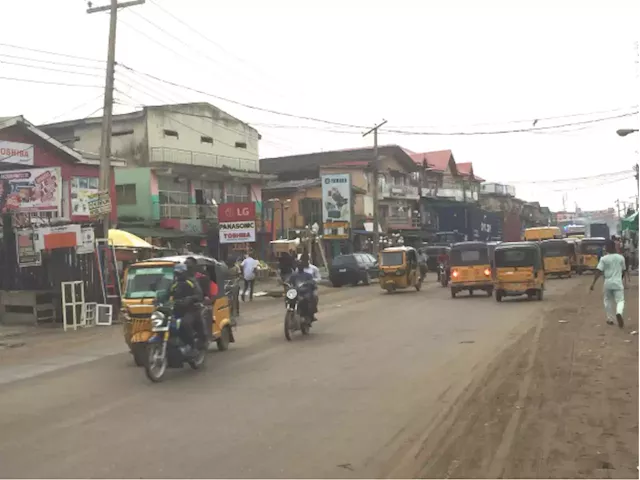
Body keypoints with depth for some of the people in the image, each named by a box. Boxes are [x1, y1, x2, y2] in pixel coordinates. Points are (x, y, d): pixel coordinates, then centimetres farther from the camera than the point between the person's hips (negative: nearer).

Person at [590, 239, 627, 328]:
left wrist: (593, 283, -9)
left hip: (608, 283, 0)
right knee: (620, 300, 1)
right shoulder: (621, 258, 1)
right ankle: (619, 313, -29)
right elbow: (623, 271, 11)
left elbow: (598, 272, -10)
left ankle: (610, 319, 24)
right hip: (618, 282, 0)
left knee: (608, 301, 18)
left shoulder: (604, 259, -5)